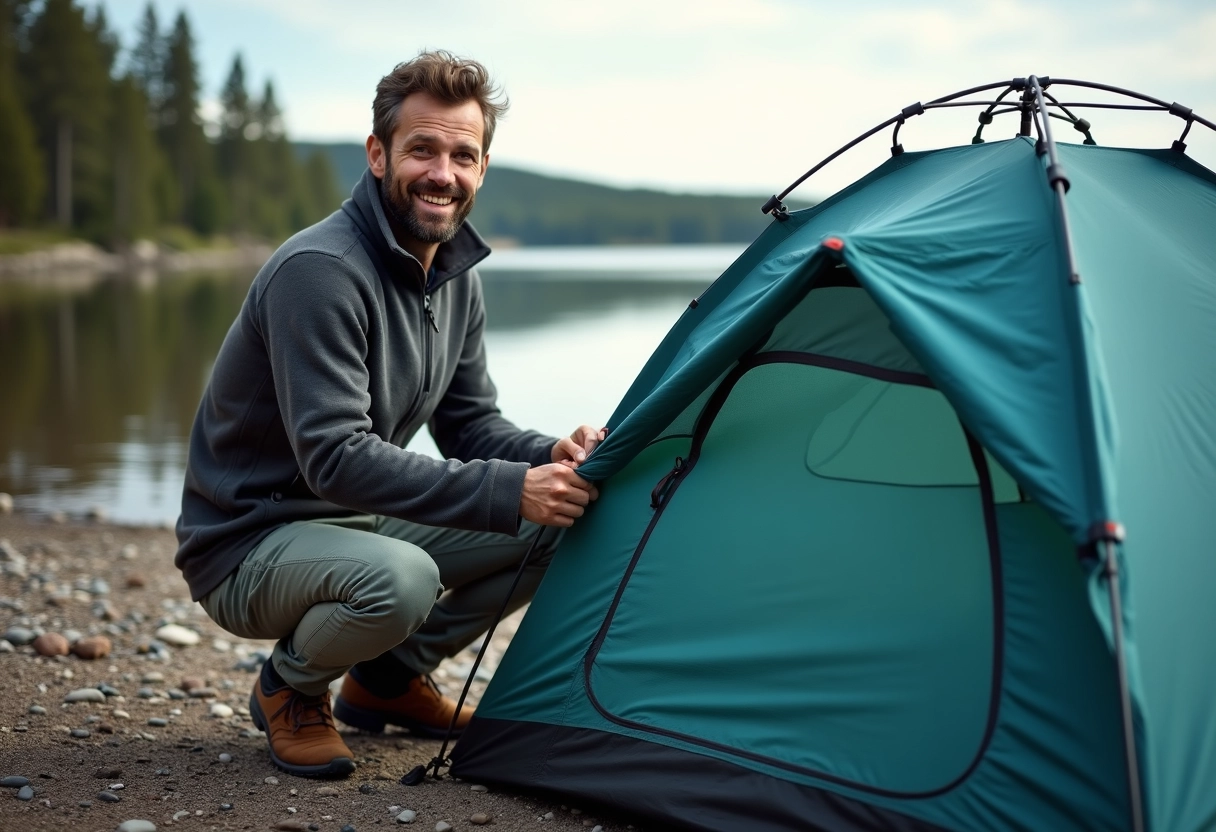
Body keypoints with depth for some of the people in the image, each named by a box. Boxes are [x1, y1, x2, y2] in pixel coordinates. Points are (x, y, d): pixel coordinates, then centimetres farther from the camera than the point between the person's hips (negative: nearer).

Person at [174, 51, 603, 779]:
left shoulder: (457, 276, 2)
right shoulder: (318, 270, -26)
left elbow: (470, 424, 7)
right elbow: (336, 458, -31)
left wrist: (549, 459, -16)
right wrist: (508, 490, -33)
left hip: (357, 522, 8)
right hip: (248, 547, -8)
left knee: (558, 525, -3)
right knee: (396, 580, -38)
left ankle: (390, 679, 12)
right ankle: (290, 689, -3)